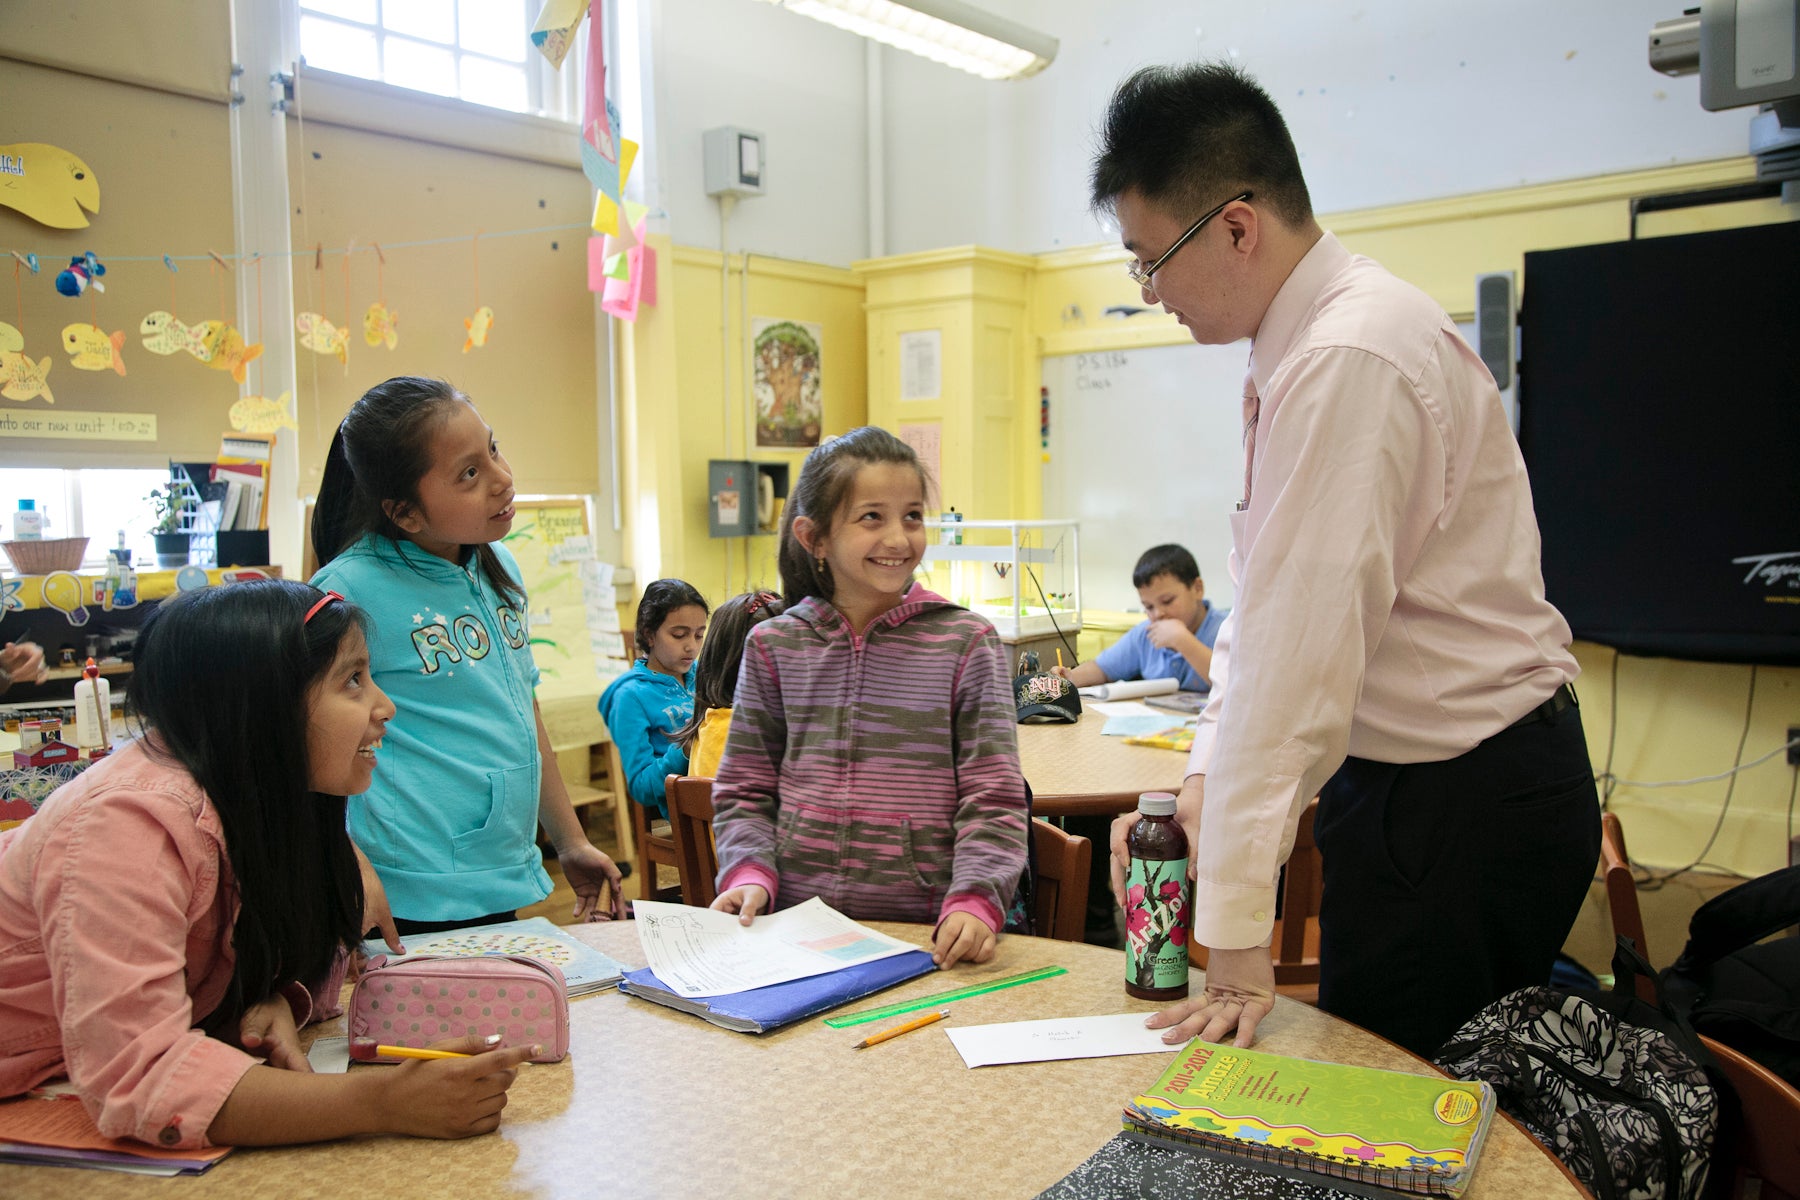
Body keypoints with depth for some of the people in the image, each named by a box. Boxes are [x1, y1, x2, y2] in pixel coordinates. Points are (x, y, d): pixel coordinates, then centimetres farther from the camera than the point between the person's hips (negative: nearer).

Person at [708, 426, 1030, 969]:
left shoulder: (965, 643, 1)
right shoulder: (773, 645, 7)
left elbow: (992, 798, -2)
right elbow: (745, 791, 12)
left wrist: (974, 900, -18)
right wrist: (751, 874, -6)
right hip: (794, 920, 1)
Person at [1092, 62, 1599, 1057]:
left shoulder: (1349, 360, -25)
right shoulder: (1303, 346, 7)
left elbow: (1297, 656, -27)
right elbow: (1265, 604, 9)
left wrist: (1236, 935, -23)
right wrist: (1202, 778, 1)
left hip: (1461, 805, -9)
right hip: (1420, 779, 9)